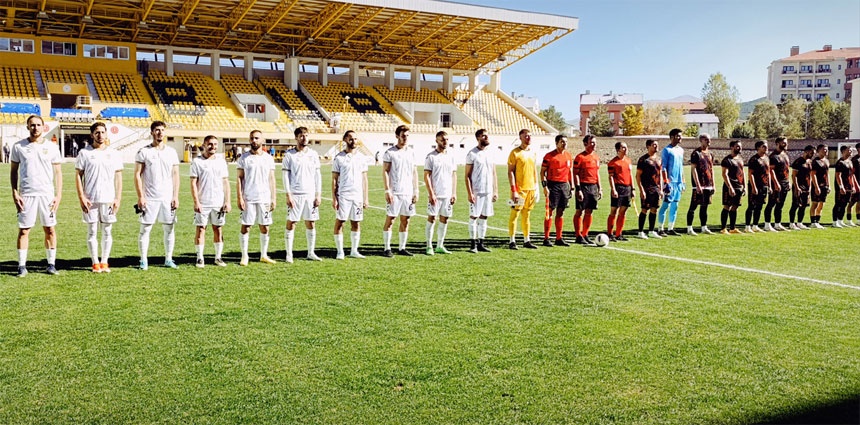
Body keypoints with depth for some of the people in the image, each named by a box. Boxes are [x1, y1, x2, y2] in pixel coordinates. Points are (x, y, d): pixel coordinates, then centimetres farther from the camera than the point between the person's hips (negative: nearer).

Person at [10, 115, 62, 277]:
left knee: (49, 229, 3)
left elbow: (58, 172, 7)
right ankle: (22, 266, 6)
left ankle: (51, 264, 11)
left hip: (47, 194, 0)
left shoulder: (52, 147, 5)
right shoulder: (18, 147, 5)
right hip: (26, 194, 0)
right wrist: (15, 193, -1)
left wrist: (58, 195, 0)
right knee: (23, 230, 0)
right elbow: (13, 171, 9)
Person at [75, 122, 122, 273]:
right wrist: (81, 198, -6)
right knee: (92, 231, 2)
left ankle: (104, 262, 13)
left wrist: (118, 198, 1)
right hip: (90, 199, -1)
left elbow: (118, 177, 9)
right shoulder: (84, 153, 3)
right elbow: (78, 175, 2)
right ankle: (95, 263, 10)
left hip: (108, 199, 1)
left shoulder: (114, 154, 8)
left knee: (107, 231, 4)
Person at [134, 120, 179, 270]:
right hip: (149, 198, -2)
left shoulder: (171, 152, 9)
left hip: (168, 198, 3)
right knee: (145, 229, 0)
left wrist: (176, 196, 2)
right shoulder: (143, 152, 0)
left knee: (169, 229, 5)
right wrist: (140, 196, -8)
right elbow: (137, 175, -1)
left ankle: (168, 259, 15)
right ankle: (144, 260, 8)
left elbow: (176, 175, 9)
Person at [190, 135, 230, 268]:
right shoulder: (197, 162, -1)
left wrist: (227, 201, 4)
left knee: (218, 229, 6)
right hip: (202, 203, -3)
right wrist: (196, 202, -11)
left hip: (219, 203, 3)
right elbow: (193, 183, -3)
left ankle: (218, 258, 15)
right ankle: (200, 258, 8)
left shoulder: (221, 161, 10)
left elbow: (226, 182, 11)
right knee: (201, 229, 0)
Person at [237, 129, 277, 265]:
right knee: (245, 227, -1)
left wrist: (274, 198, 4)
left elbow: (271, 179, 9)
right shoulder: (244, 158, 1)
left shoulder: (269, 158, 8)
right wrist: (239, 198, -8)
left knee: (265, 227, 6)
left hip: (265, 198, 2)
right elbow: (239, 178, 0)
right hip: (248, 199, -2)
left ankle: (264, 255, 18)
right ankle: (244, 256, 8)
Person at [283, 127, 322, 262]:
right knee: (291, 223, -2)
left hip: (310, 194, 3)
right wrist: (288, 195, -9)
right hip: (295, 194, -3)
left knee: (311, 224, 6)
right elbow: (286, 176, -2)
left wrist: (318, 195, 4)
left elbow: (317, 175, 10)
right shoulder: (289, 155, 0)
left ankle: (311, 253, 15)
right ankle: (289, 254, 5)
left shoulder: (313, 154, 9)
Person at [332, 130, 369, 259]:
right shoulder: (339, 158, 0)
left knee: (356, 223, 5)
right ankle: (340, 251, 6)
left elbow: (364, 179, 11)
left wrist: (365, 198, 7)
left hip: (357, 195, 3)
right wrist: (334, 198, -7)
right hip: (343, 195, -3)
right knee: (339, 222, -2)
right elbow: (334, 179, 0)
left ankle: (354, 251, 14)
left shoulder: (361, 158, 10)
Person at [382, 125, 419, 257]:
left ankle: (402, 248, 16)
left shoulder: (411, 152, 12)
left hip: (408, 192, 5)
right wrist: (387, 191, -12)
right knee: (390, 219, -2)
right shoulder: (390, 152, -2)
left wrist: (416, 191, 9)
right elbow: (385, 172, -5)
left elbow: (415, 172, 15)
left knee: (405, 221, 7)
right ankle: (387, 249, 5)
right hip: (394, 192, -5)